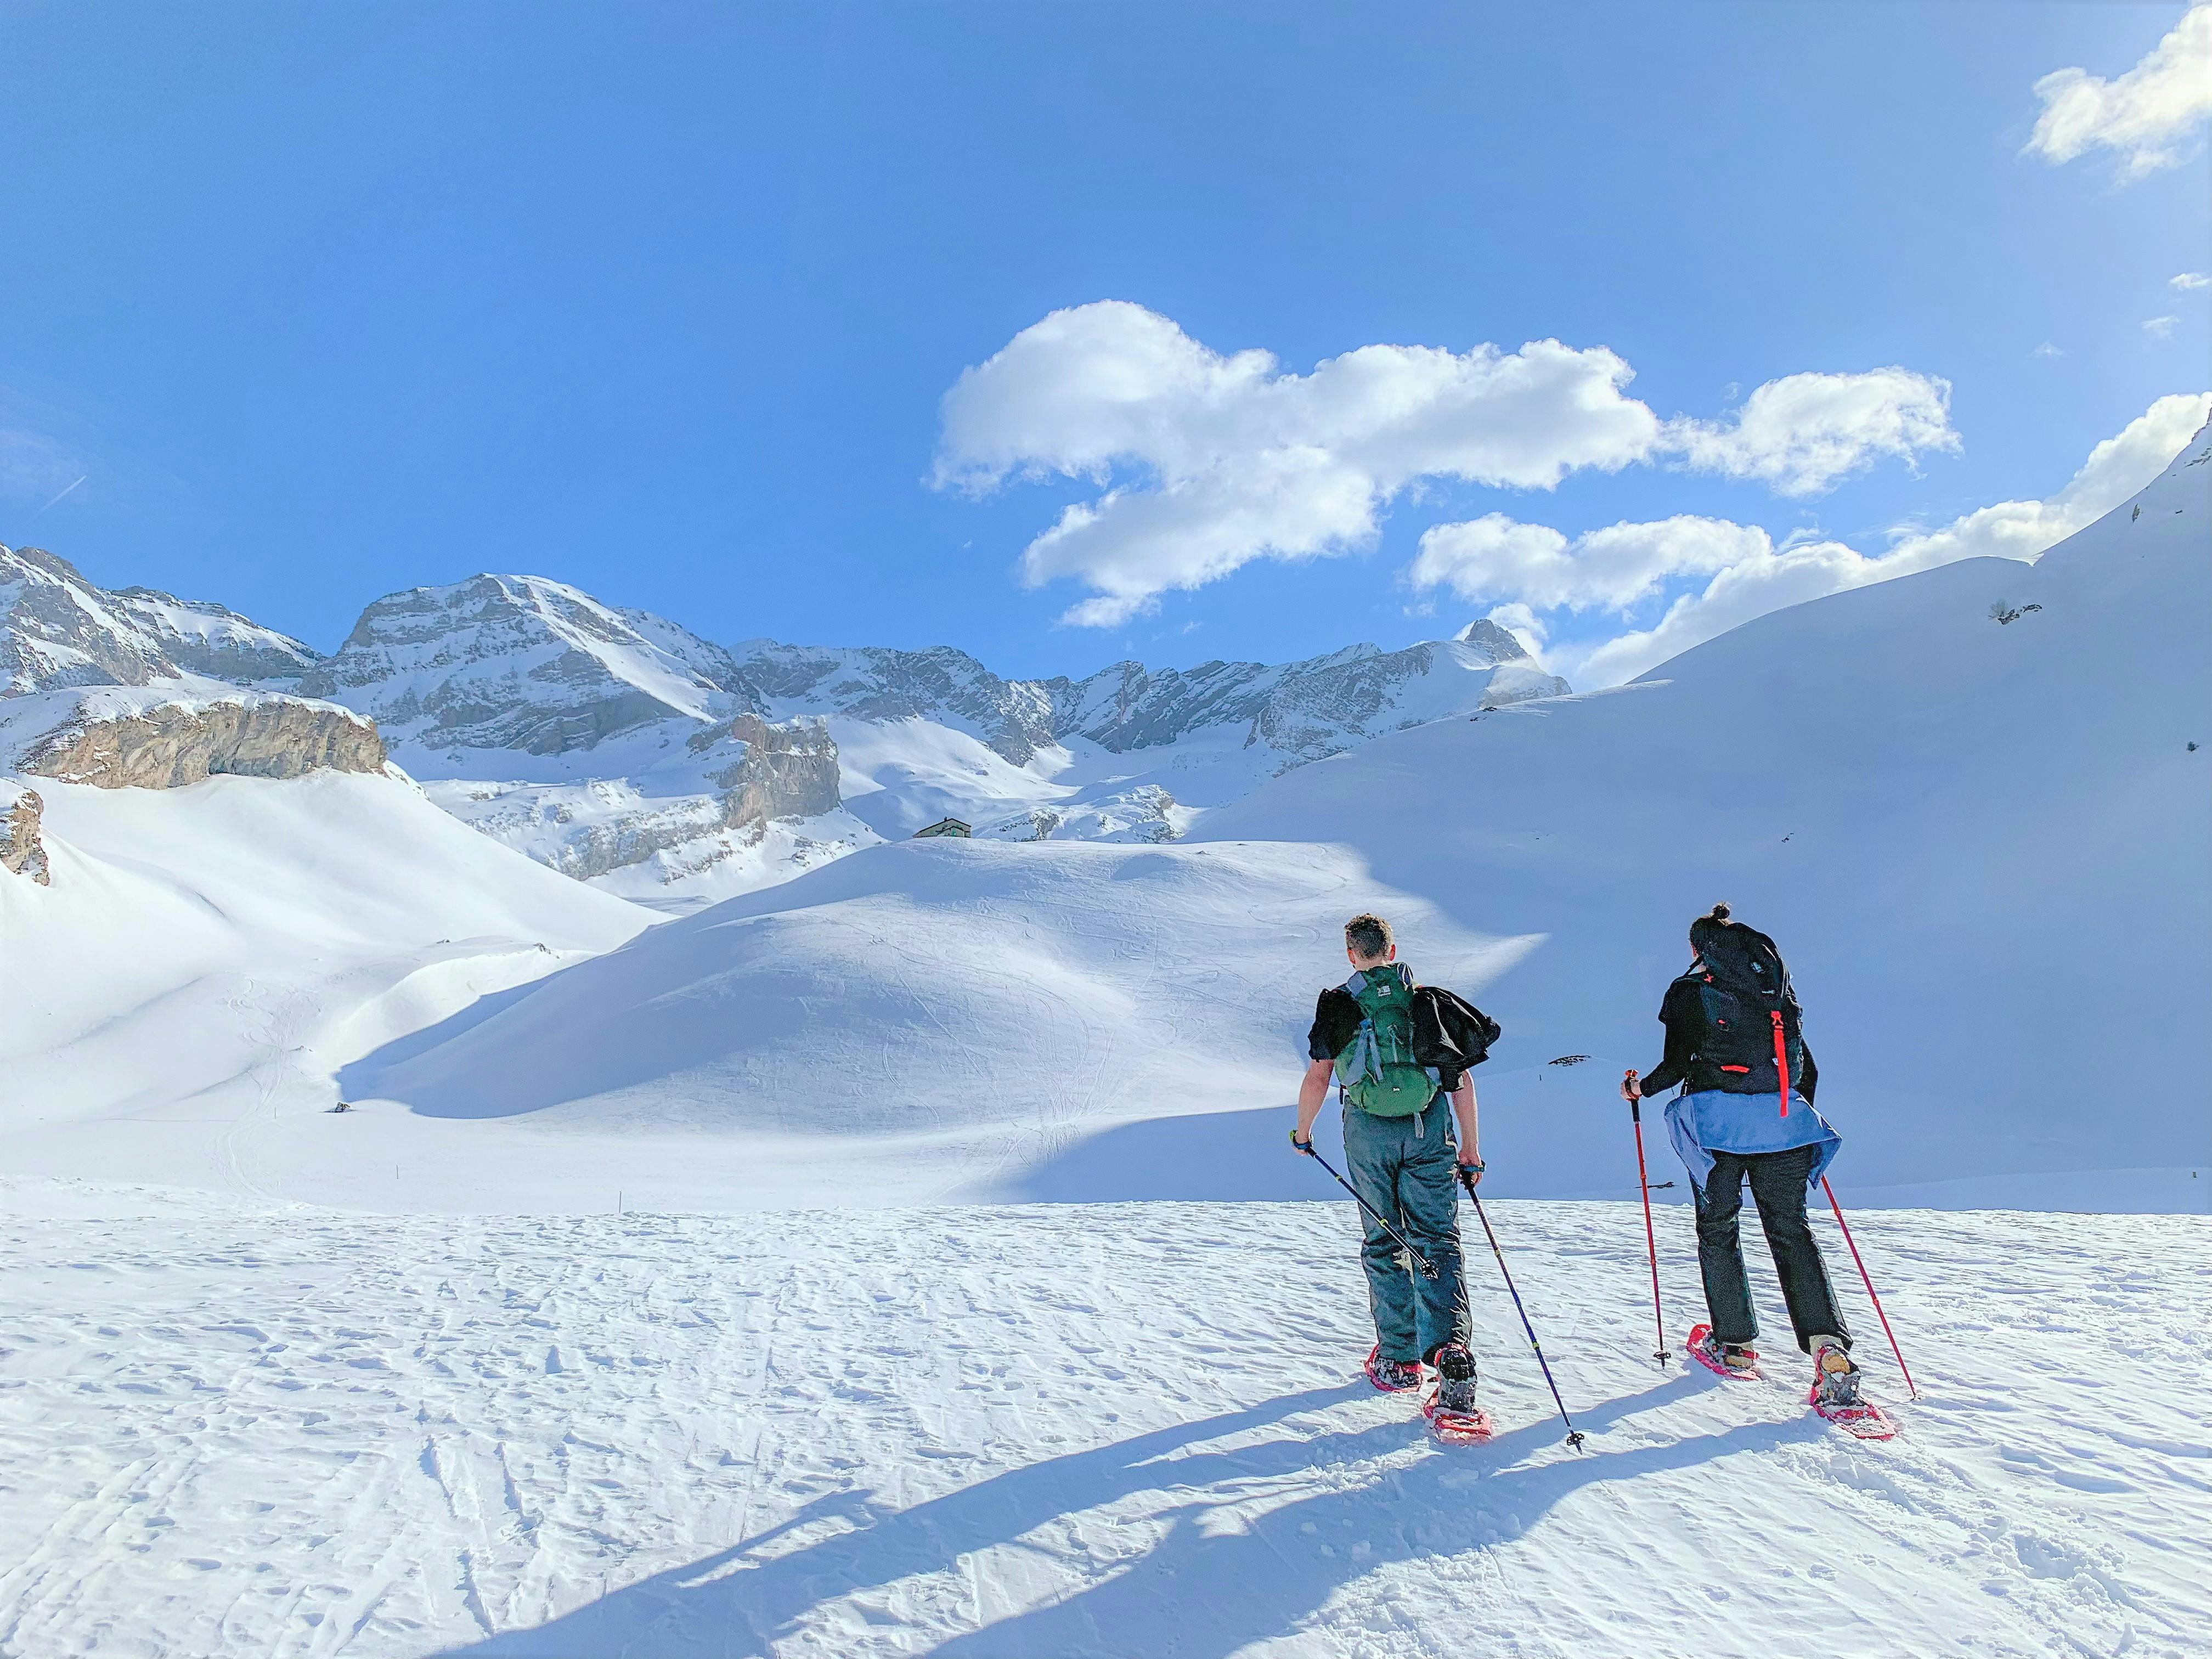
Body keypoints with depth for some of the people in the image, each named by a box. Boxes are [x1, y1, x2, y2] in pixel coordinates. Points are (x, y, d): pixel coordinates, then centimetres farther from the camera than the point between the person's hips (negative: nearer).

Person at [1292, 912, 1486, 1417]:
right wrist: (1471, 1148, 10)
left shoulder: (1338, 1004, 2)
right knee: (1437, 1239, 3)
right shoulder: (1430, 1001, 7)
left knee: (1384, 1242, 11)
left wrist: (1302, 1132, 14)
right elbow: (1462, 1079, 4)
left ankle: (1399, 1358, 16)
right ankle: (1450, 1346, -17)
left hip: (1369, 1131, -1)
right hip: (1430, 1129, 1)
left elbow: (1318, 1078, -2)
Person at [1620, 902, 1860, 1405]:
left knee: (1718, 1229, 10)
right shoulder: (1777, 992, 13)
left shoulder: (1690, 992, 0)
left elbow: (1679, 1063, -4)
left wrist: (1641, 1087, 14)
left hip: (1718, 1121, -3)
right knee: (1792, 1232, 5)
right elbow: (1806, 1068, 14)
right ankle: (1829, 1345, -11)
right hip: (1783, 1122, 3)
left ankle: (1734, 1343, 13)